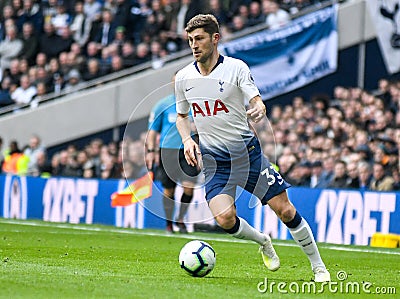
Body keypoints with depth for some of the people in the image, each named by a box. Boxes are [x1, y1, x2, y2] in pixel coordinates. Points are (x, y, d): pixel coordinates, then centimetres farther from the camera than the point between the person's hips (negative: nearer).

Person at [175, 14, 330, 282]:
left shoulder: (236, 68, -7)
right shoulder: (183, 77, 3)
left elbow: (257, 102, -13)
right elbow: (181, 116, 17)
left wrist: (259, 110, -37)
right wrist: (187, 140, -2)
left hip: (248, 153, -2)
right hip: (213, 160, 2)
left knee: (285, 210, -4)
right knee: (225, 219, -18)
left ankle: (318, 267, 13)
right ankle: (264, 242, 14)